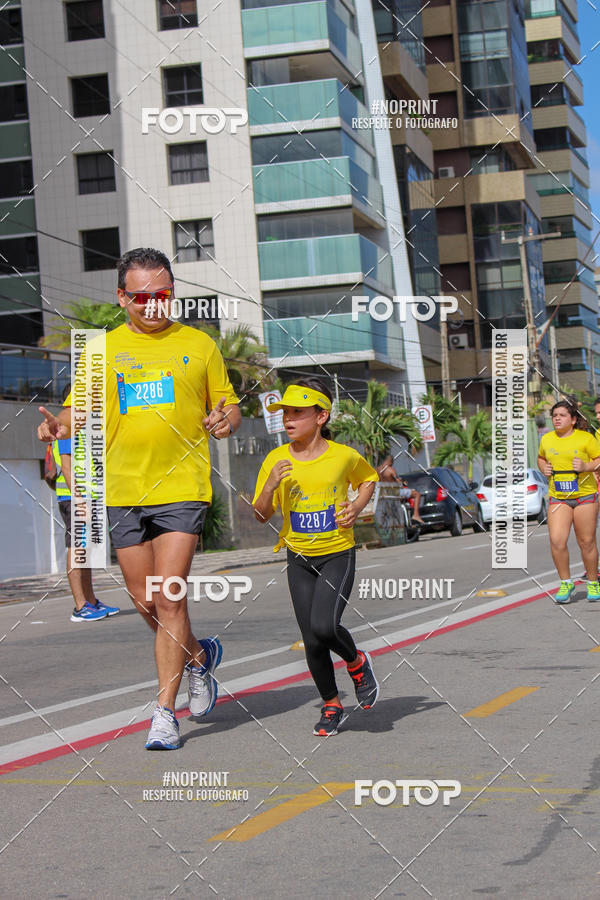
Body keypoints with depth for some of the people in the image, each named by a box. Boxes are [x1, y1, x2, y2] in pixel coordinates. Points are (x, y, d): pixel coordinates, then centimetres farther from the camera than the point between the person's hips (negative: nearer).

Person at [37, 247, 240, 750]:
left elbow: (230, 407, 12)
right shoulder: (103, 349, 10)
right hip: (123, 489, 3)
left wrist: (226, 420, -12)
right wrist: (60, 424, -14)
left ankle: (165, 711, -2)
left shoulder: (199, 345, 7)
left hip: (182, 487, -3)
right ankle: (199, 657, 36)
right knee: (145, 601, 7)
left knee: (168, 598, -11)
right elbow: (81, 408, 9)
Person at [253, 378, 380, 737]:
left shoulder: (344, 456, -8)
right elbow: (262, 515, 0)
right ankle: (332, 706, 21)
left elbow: (369, 478, 14)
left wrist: (357, 508, -4)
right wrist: (270, 486, -19)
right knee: (312, 641, 1)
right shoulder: (277, 459, -4)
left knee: (324, 626, -22)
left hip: (338, 554, -3)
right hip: (299, 558, 3)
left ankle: (357, 662, 11)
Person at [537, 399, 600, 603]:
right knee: (556, 541, -12)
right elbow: (541, 458, 26)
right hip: (558, 497, 3)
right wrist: (543, 468, 6)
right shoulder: (546, 439, 8)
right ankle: (566, 583, 5)